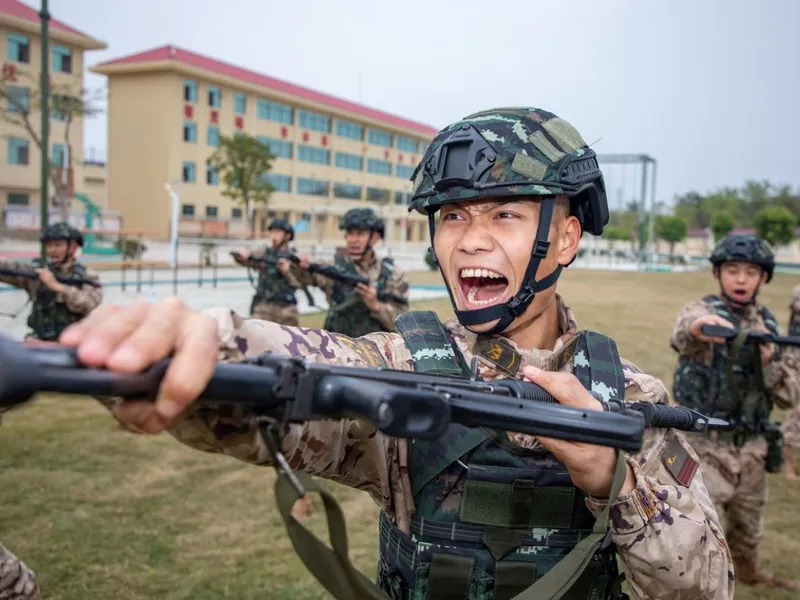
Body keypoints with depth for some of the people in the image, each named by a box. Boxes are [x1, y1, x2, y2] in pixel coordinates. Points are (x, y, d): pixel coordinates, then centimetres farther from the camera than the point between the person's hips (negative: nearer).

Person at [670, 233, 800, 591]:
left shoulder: (767, 325, 5)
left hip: (752, 449, 6)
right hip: (706, 448, -6)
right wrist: (700, 325, -63)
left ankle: (747, 572, 51)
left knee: (749, 530, 25)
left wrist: (770, 360, -15)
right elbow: (682, 335, -39)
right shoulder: (704, 311, -12)